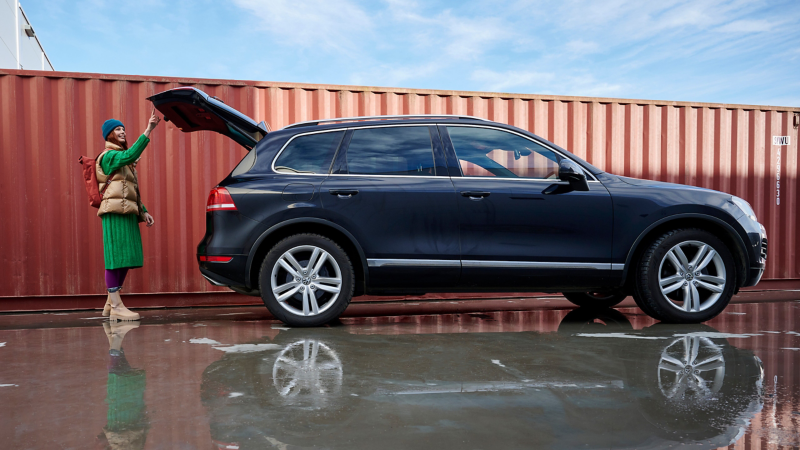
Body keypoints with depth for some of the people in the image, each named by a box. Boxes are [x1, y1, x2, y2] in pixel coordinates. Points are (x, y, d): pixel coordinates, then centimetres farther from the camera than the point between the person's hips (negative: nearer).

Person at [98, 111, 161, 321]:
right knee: (116, 257, -10)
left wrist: (143, 211, 17)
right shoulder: (109, 156, -4)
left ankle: (110, 304, 18)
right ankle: (116, 307, -8)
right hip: (115, 212, -9)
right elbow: (131, 154, -26)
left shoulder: (123, 160, 25)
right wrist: (148, 130, -30)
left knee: (126, 258, 10)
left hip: (128, 213, 9)